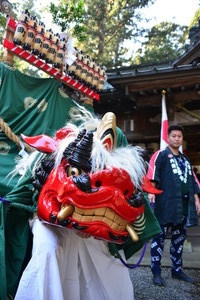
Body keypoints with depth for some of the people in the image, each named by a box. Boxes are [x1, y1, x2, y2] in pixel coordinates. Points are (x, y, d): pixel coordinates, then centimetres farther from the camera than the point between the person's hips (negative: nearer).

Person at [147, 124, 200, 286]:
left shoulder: (185, 159, 21)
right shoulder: (161, 155, 0)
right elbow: (153, 172, -15)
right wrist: (151, 191, -28)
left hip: (184, 205, 7)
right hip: (165, 203, -7)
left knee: (179, 238, 14)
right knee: (160, 237, -3)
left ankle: (177, 269, 26)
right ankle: (156, 272, 6)